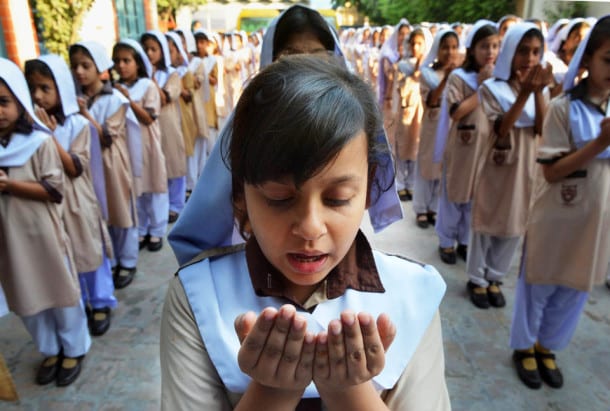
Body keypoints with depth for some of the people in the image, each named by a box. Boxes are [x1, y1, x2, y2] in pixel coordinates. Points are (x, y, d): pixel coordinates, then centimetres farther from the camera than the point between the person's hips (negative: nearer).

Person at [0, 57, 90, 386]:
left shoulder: (40, 141, -13)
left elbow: (55, 190, -15)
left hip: (42, 233, -5)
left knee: (60, 291, 10)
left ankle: (74, 349, 29)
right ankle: (50, 350, 36)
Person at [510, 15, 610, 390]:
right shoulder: (564, 109, -14)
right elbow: (551, 171, -17)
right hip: (556, 220, -5)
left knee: (574, 291, 18)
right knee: (539, 286, 11)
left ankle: (546, 347, 38)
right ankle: (524, 347, 33)